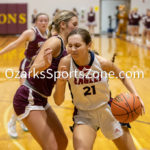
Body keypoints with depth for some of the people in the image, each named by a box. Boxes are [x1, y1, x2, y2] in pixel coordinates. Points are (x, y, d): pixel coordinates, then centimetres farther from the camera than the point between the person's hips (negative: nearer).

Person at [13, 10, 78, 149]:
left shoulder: (63, 47, 11)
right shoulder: (55, 41, -15)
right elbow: (33, 71, -25)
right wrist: (45, 63, -46)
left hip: (40, 100, 9)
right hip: (28, 99, -9)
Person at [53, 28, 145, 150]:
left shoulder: (102, 63, -20)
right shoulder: (66, 63, -21)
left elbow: (123, 77, 1)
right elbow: (58, 102, -19)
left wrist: (135, 95, -15)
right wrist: (60, 82, -37)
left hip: (108, 111, 1)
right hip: (84, 115, -1)